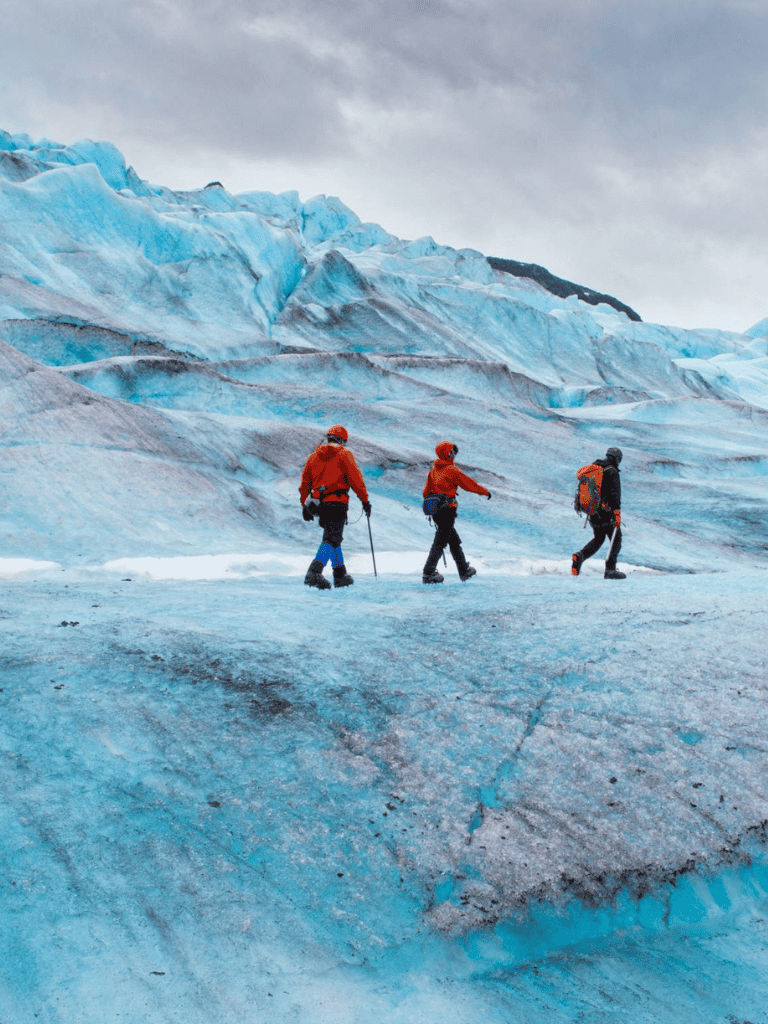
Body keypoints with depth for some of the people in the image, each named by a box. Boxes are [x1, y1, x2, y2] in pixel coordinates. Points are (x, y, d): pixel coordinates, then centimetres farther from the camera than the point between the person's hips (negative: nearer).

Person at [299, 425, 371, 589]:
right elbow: (356, 479, -5)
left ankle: (340, 575, 23)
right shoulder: (344, 454, 1)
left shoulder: (314, 455, 16)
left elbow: (305, 481, 15)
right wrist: (365, 500, 2)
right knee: (332, 539, -11)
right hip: (337, 502, -6)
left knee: (332, 537, 20)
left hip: (318, 502, 6)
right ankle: (314, 572, -30)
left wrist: (305, 505, 20)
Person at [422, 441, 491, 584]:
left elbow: (427, 490, 17)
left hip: (435, 510, 8)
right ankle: (428, 574, -8)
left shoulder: (433, 470, 12)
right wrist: (485, 491, 6)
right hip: (447, 511, -8)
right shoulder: (451, 470, -11)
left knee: (454, 540, 16)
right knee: (440, 542, -5)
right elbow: (469, 483, -6)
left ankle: (464, 570, 23)